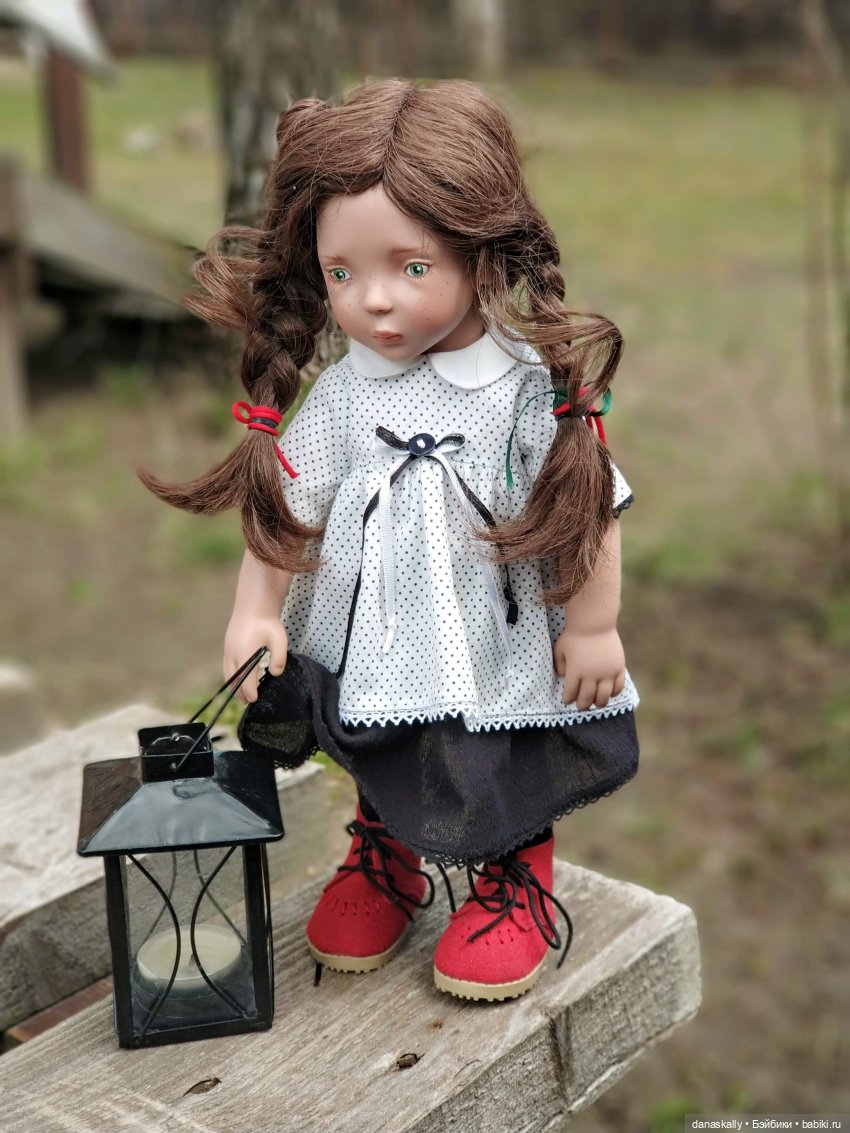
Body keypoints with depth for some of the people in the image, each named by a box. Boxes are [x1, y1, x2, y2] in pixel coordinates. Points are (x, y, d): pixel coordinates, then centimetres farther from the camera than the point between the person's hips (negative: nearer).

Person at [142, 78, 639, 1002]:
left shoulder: (538, 385, -16)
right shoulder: (343, 395, -8)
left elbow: (592, 506, -9)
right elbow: (285, 501, -2)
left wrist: (593, 626, -6)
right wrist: (255, 609, -9)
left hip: (504, 648, -2)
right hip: (376, 645, 3)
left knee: (516, 802, 14)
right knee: (383, 777, 23)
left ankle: (517, 883, 42)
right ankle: (383, 862, 50)